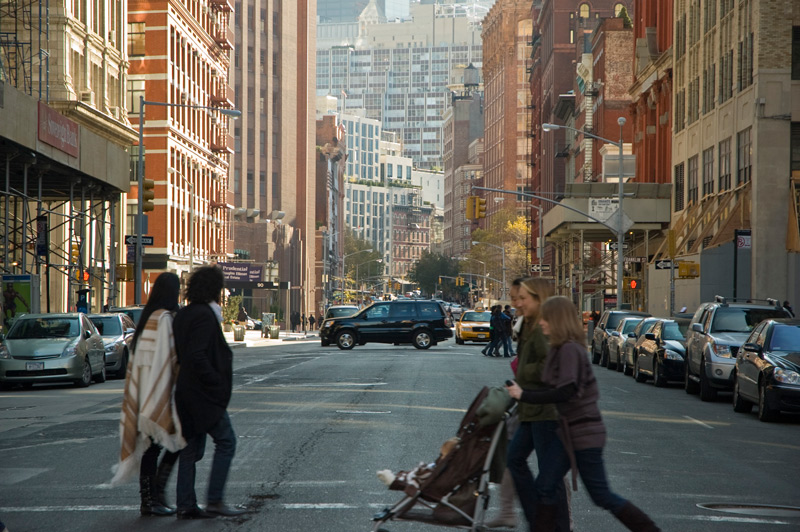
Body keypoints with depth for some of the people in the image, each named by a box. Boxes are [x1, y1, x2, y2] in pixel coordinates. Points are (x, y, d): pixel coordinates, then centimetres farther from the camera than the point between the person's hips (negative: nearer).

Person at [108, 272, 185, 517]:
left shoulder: (146, 317, 12)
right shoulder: (165, 318, -14)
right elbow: (169, 357, -17)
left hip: (144, 393, 8)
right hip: (160, 392, -8)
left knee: (150, 446, 9)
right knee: (175, 443, 0)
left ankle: (147, 500, 9)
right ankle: (156, 493, -4)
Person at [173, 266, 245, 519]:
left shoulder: (183, 315, 13)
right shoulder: (204, 316, -16)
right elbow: (197, 356, -24)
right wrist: (216, 383, -17)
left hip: (187, 391, 10)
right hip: (203, 394, -10)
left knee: (191, 448, 11)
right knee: (226, 441, -1)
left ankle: (185, 505, 12)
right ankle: (215, 500, -3)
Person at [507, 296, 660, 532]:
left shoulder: (570, 349, -19)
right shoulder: (560, 349, 11)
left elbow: (565, 391, -28)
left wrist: (525, 395, -23)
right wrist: (522, 389, 6)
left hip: (584, 432, -10)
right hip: (569, 432, 10)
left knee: (601, 495, 0)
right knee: (545, 487, 7)